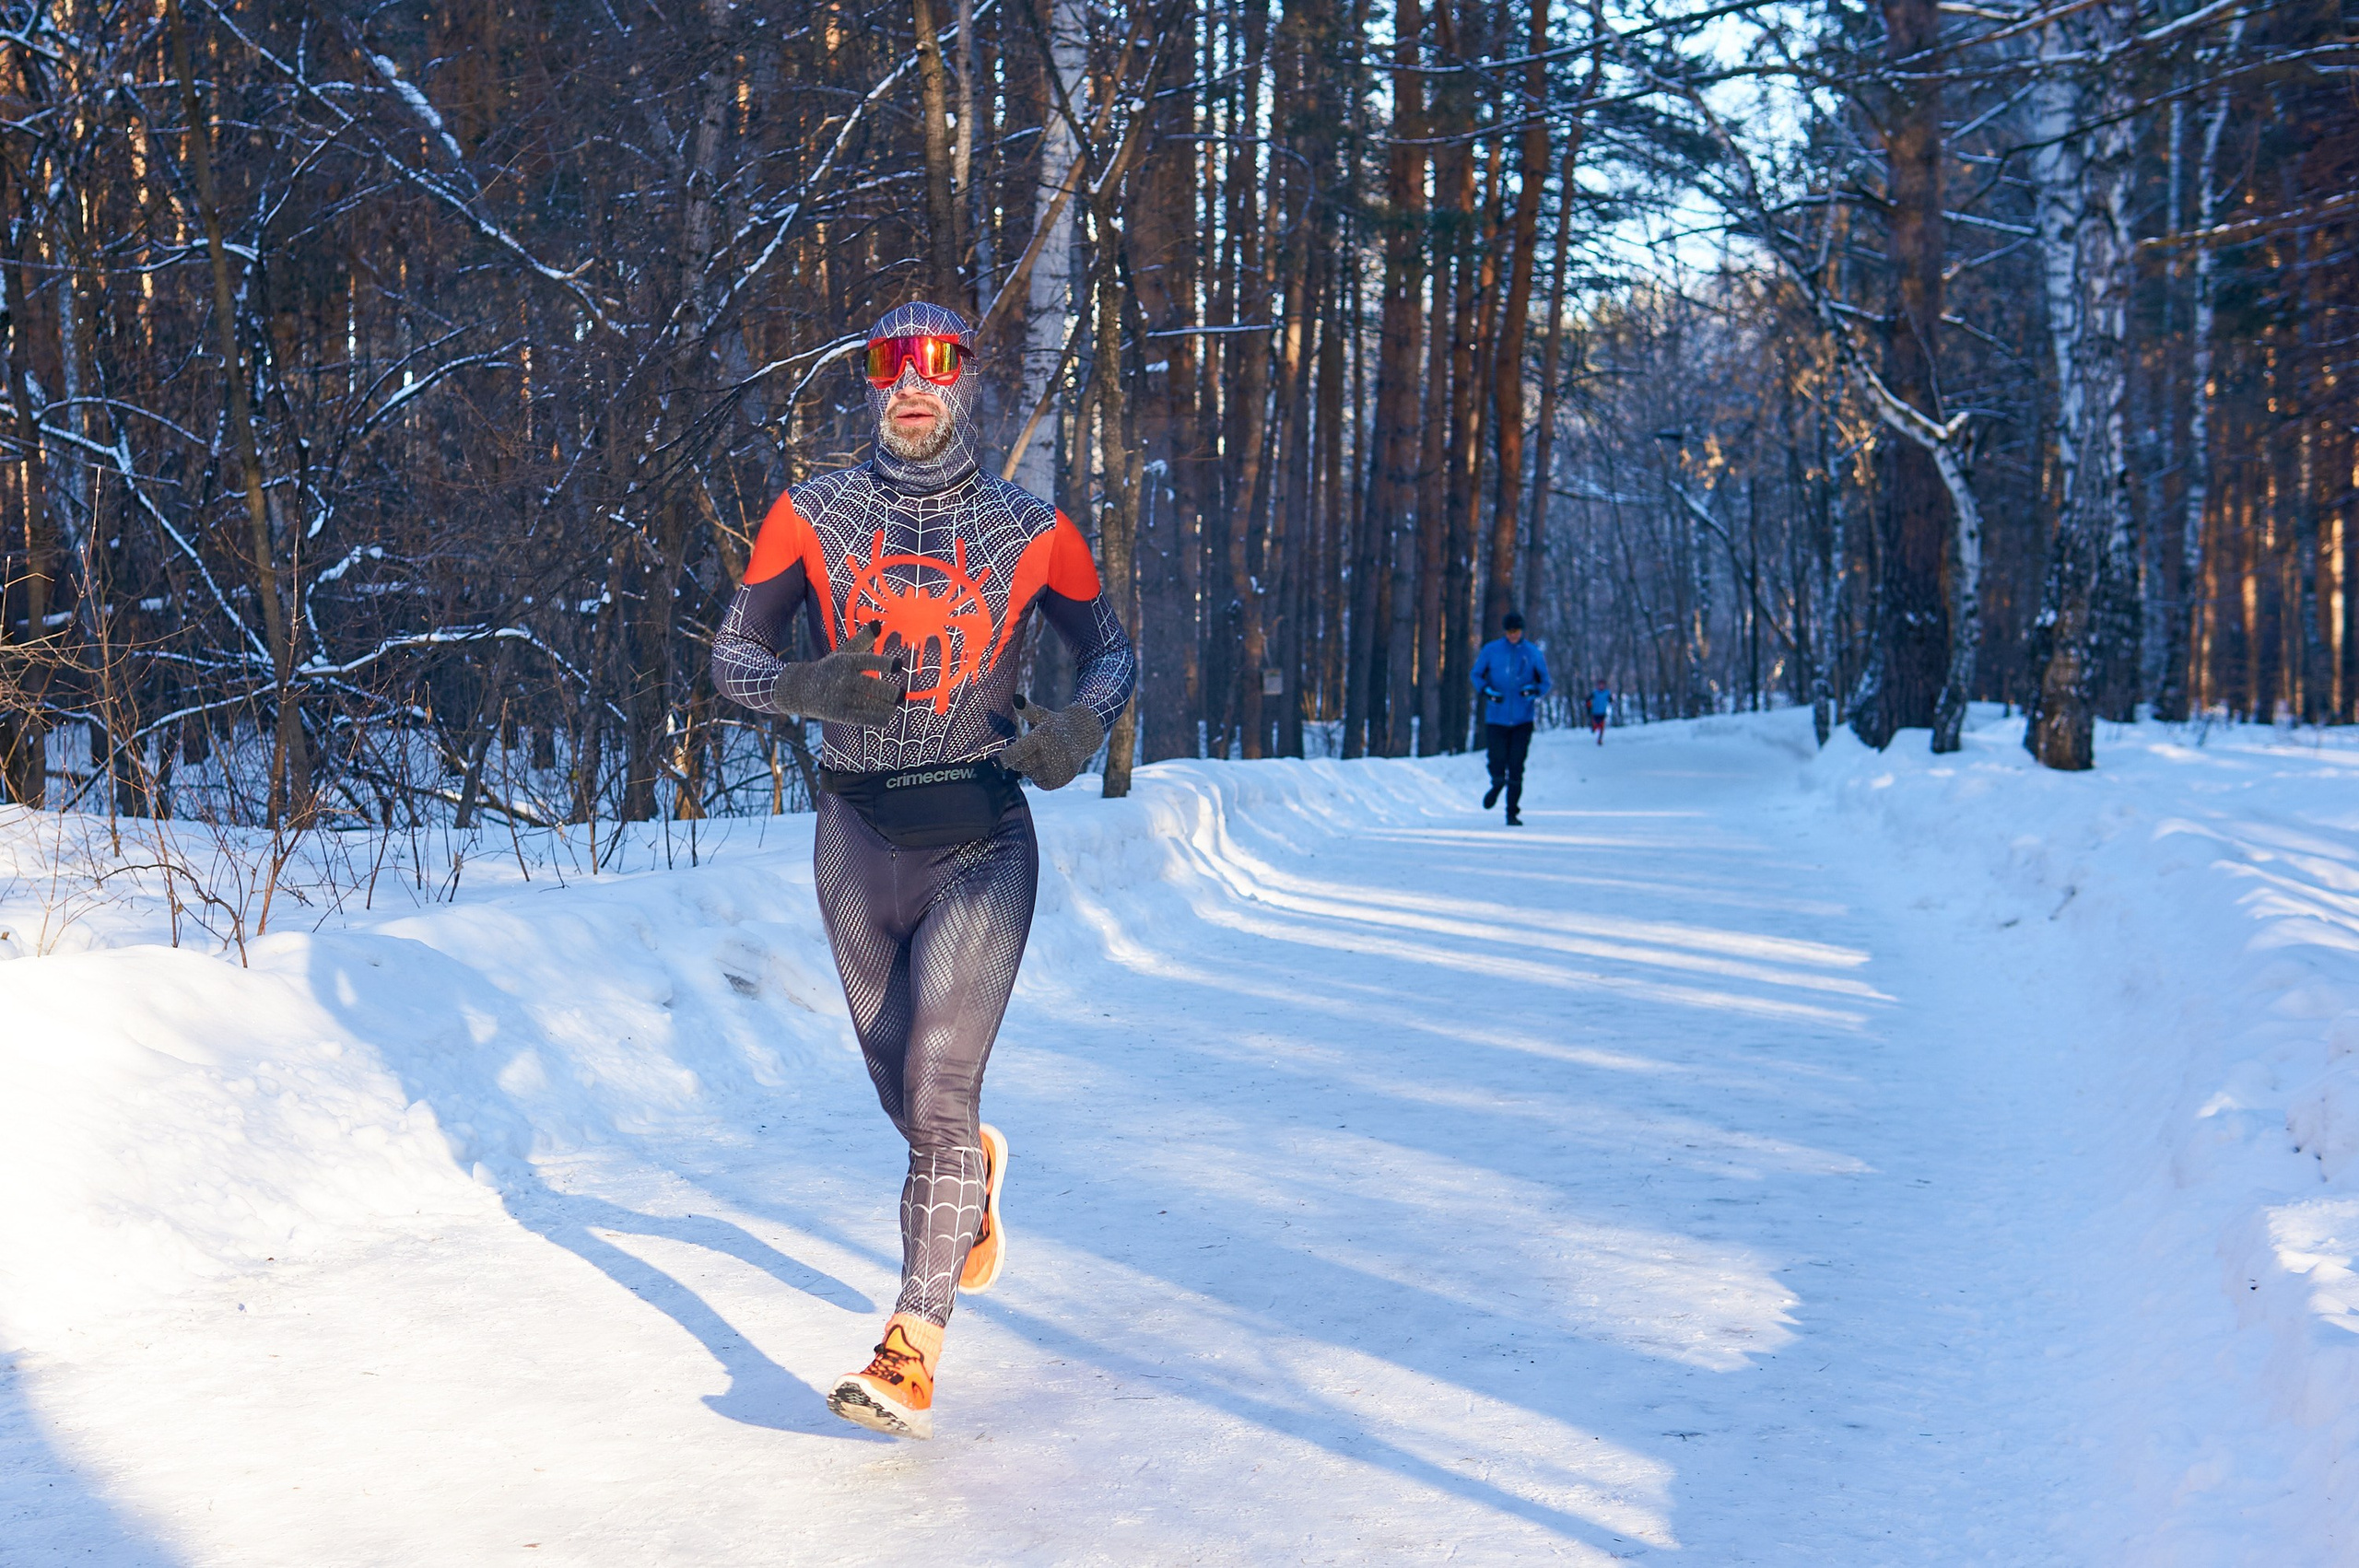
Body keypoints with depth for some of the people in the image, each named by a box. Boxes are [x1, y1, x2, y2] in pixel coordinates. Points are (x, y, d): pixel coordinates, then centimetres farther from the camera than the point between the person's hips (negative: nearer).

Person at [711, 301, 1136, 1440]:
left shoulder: (1033, 533, -2)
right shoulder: (811, 518, -1)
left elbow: (1108, 648, 11)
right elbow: (733, 653, 1)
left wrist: (1083, 723, -11)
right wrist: (803, 683, -22)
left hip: (981, 841, -2)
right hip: (858, 834, 2)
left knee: (938, 1089, -14)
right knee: (903, 1091, 13)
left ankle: (911, 1354, -11)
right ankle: (973, 1169, 49)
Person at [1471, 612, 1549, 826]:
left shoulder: (1533, 653, 3)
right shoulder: (1491, 650, 2)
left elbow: (1545, 683, 8)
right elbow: (1476, 675, 10)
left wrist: (1534, 690, -14)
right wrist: (1487, 690, -10)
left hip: (1522, 720, 0)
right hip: (1496, 718, 0)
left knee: (1516, 767, -3)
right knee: (1497, 760, -5)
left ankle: (1512, 813, 8)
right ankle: (1497, 784, 32)